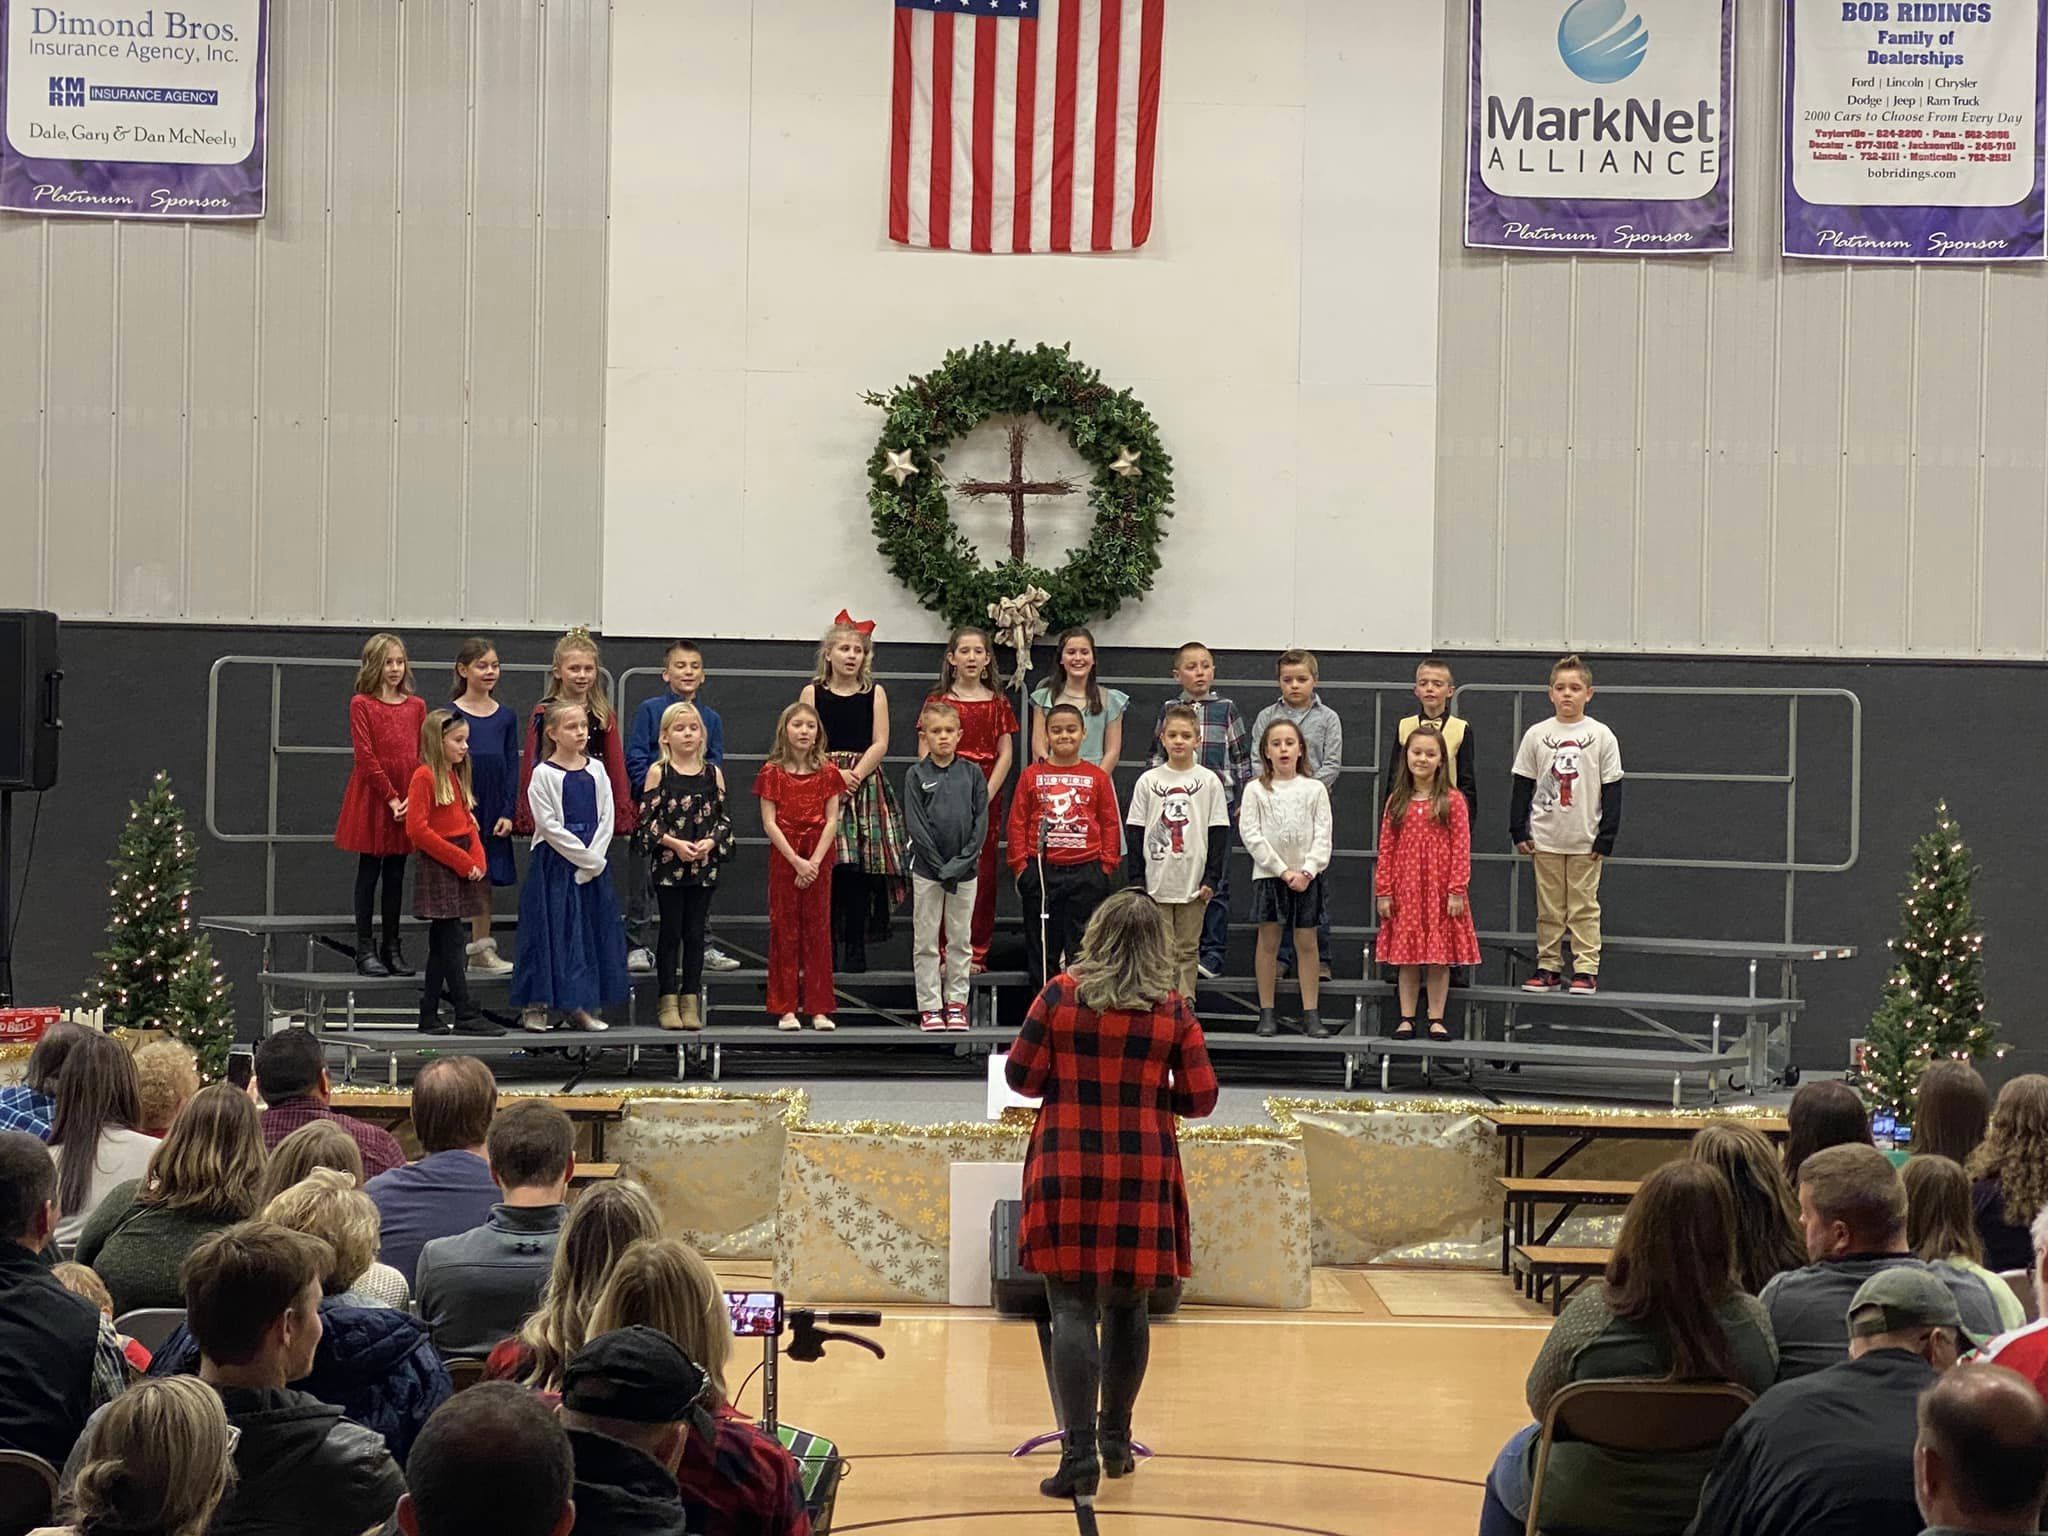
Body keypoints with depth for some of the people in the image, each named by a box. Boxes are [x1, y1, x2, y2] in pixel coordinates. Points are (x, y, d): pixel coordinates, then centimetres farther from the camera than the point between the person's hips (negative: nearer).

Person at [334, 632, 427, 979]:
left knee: (396, 874, 9)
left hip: (408, 801, 4)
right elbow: (365, 756, -10)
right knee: (369, 871, 2)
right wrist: (390, 797, -15)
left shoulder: (416, 705, 8)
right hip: (372, 798, -4)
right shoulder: (361, 704, -4)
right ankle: (364, 949, 6)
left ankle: (392, 947, 15)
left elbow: (423, 755, 6)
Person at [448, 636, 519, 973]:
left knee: (482, 876, 9)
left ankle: (482, 950, 14)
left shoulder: (506, 717, 7)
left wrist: (508, 813, -2)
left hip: (492, 808, 3)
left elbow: (512, 767, 7)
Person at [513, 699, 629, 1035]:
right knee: (550, 929, -4)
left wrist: (594, 858, -10)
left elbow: (607, 819, 3)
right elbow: (548, 824, -12)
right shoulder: (544, 774, -6)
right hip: (554, 862, -5)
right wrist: (584, 856, -14)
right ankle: (535, 1005, 3)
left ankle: (580, 1005, 13)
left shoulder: (596, 773, 8)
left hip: (593, 864, 5)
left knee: (591, 929, 5)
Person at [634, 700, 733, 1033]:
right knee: (671, 932, 2)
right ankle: (668, 1001, 8)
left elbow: (723, 816, 8)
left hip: (704, 865, 2)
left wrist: (711, 841, -10)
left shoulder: (713, 772, 6)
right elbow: (647, 818, -5)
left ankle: (690, 1000, 11)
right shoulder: (658, 772, -1)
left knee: (696, 933, 5)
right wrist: (674, 843, -15)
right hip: (668, 865, -2)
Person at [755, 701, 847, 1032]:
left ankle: (819, 1008, 7)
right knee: (785, 930, 1)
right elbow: (769, 823, -7)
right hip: (784, 858, -1)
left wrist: (815, 861, -13)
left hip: (818, 859, 1)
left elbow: (831, 821, -2)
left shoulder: (827, 772, 3)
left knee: (818, 931, 3)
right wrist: (797, 862, -15)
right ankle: (786, 1009, 4)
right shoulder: (773, 772, -1)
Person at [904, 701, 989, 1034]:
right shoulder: (916, 775, -3)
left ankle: (956, 1003, 15)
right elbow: (915, 824, -8)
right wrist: (941, 866, -13)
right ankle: (929, 1006, 9)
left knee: (960, 939, 7)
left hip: (965, 869, 2)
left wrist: (962, 862, -11)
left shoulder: (972, 773, 2)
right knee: (926, 941, 3)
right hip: (927, 869, -1)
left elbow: (981, 821, -1)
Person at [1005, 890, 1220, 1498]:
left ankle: (1079, 1453, -8)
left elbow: (1022, 1077, -1)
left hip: (1067, 1173, -1)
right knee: (1126, 1306, 16)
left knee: (1073, 1310, -1)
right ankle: (1116, 1440, 27)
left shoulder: (1060, 996, -4)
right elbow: (1200, 1099, 1)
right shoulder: (1173, 1011, -2)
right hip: (1142, 1175, 2)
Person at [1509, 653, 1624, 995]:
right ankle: (1548, 968, 14)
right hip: (1545, 838, 2)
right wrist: (1518, 831, 2)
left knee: (1584, 907, 1)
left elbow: (1612, 789, 0)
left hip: (1585, 839, -2)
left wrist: (1606, 837, -4)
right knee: (1548, 908, 7)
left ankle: (1586, 970, 6)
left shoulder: (1601, 736, -1)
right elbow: (1523, 786, 7)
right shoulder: (1536, 735, 3)